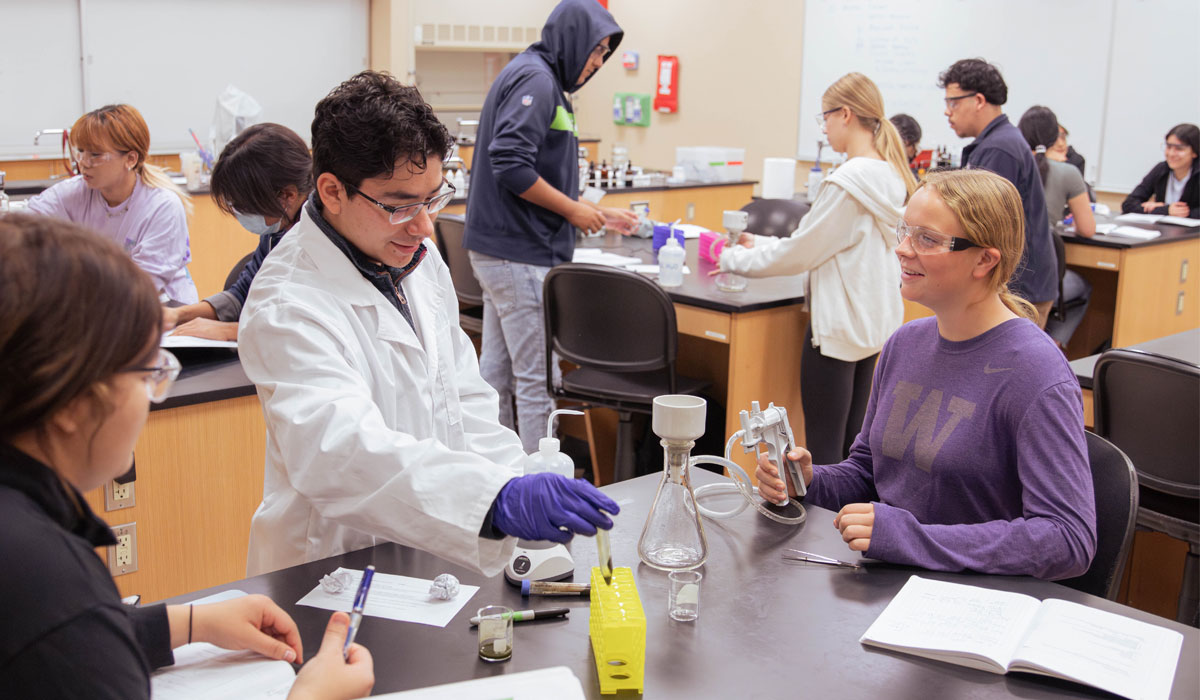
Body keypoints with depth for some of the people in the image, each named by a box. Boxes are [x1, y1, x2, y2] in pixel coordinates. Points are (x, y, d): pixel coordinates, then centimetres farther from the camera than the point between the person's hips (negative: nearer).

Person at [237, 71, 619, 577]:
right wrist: (497, 500, -44)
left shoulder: (421, 264, 9)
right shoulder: (288, 308, -17)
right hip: (336, 571, -6)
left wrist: (518, 489, 2)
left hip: (440, 550, 6)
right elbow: (338, 448, -32)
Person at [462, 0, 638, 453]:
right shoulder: (535, 79, -13)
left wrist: (595, 212, 23)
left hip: (498, 248, 11)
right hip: (519, 254, -11)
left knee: (496, 372, 15)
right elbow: (510, 164, -23)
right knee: (538, 380, -4)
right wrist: (573, 210, -13)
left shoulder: (545, 81, 19)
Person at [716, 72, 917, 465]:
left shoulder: (849, 182, -20)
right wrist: (761, 244, 17)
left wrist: (734, 259, 0)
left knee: (823, 450, -2)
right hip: (871, 320, 9)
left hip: (839, 324, -9)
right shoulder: (889, 175, 9)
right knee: (851, 444, 17)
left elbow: (800, 253, -14)